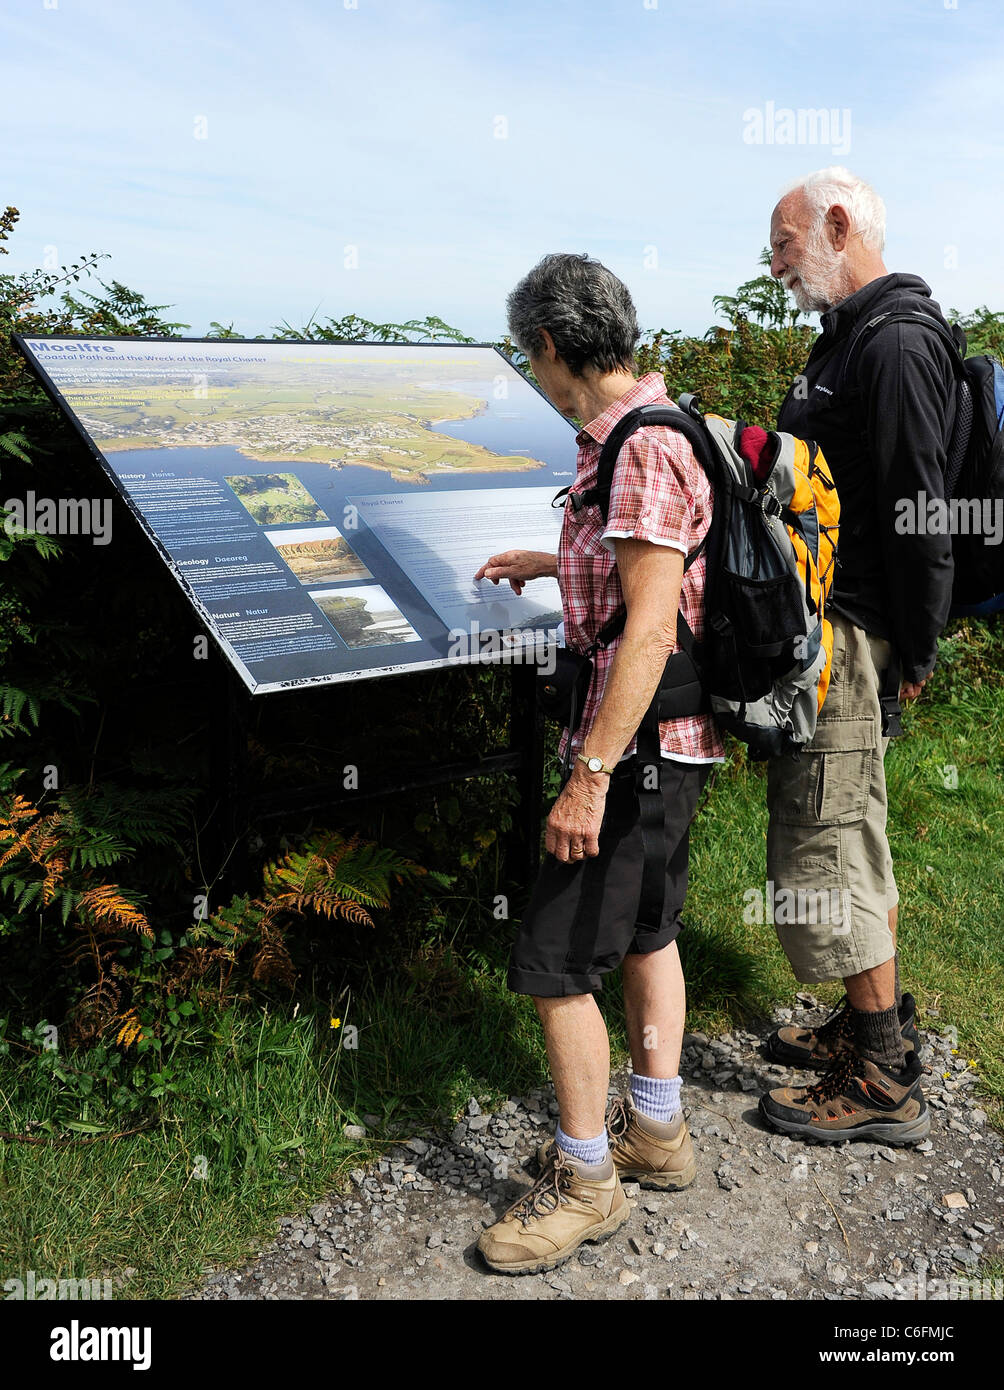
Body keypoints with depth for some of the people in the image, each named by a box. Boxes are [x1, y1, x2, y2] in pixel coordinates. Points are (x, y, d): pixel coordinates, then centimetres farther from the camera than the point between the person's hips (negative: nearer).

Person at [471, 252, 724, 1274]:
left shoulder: (642, 448, -20)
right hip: (668, 738, 11)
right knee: (642, 926, 21)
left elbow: (649, 627, -27)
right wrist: (550, 565, 33)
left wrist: (590, 774, -27)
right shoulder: (640, 431, 11)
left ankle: (584, 1179, 14)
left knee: (554, 963, -3)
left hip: (637, 741, -11)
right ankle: (655, 1130, 37)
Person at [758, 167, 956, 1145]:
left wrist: (916, 654, -18)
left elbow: (917, 512, -19)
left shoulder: (897, 343, -15)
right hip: (825, 628, 10)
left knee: (824, 850, -4)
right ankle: (875, 1025, 32)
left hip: (852, 637, -10)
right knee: (850, 840, 17)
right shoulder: (844, 338, 17)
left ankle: (883, 1085, 9)